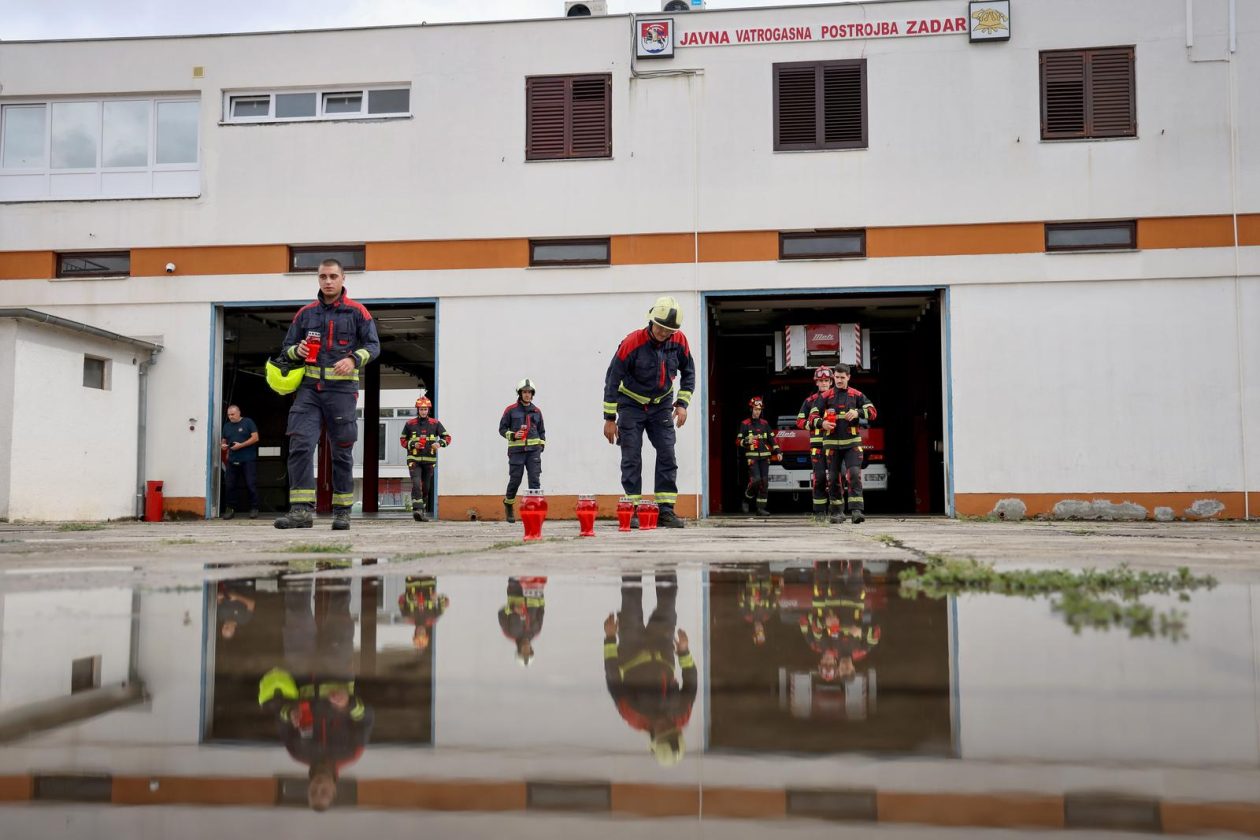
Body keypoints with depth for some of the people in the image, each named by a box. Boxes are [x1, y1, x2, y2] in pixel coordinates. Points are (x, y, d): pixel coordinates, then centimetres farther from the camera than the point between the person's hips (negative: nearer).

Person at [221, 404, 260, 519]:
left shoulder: (248, 422, 2)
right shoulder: (227, 426, 17)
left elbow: (255, 437, -5)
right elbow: (224, 440, 25)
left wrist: (241, 445, -13)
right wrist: (223, 445, 0)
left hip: (248, 459, -5)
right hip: (232, 461, 5)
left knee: (251, 484, -6)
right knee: (230, 486, 1)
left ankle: (254, 508, 0)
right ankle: (231, 509, 10)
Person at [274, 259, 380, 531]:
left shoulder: (357, 312, 6)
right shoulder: (305, 313, 15)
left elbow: (373, 345, 3)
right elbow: (287, 348, 20)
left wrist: (353, 359, -16)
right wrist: (298, 350, -4)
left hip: (342, 388, -2)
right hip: (309, 387, 2)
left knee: (342, 452, 3)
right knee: (300, 444, -14)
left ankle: (342, 511, 12)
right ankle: (302, 509, -16)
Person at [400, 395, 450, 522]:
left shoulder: (435, 423, 4)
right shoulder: (410, 424, 3)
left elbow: (447, 437, 5)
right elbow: (403, 440, 10)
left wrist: (439, 443, -16)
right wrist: (413, 444, -10)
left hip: (429, 460, 2)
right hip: (414, 460, -2)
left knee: (426, 487, 11)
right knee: (416, 484, -19)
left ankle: (423, 512, 23)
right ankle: (417, 510, -26)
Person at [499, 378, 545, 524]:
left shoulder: (537, 411, 13)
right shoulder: (511, 410, 3)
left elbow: (541, 431, 22)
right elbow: (502, 428, 4)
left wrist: (542, 444, 7)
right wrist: (513, 435, -13)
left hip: (533, 450, 2)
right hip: (516, 450, -2)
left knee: (535, 480, -7)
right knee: (515, 480, 3)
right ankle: (509, 504, 28)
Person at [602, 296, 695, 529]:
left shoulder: (679, 341, -12)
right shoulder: (632, 343, -23)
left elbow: (688, 372, 5)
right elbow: (612, 379, -17)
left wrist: (682, 403, -6)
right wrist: (610, 418, -16)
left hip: (661, 405, 3)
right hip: (632, 404, -3)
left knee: (667, 455, -4)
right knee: (631, 458, -6)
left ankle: (666, 510, -1)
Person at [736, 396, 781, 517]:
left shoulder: (765, 423, 14)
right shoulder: (745, 424, 2)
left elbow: (772, 438, 15)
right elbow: (738, 441, -1)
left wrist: (778, 452, 4)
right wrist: (747, 441, -21)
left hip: (764, 457, 4)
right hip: (752, 456, -4)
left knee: (764, 482, -2)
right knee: (755, 479, -18)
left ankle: (761, 508, 3)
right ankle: (747, 499, 8)